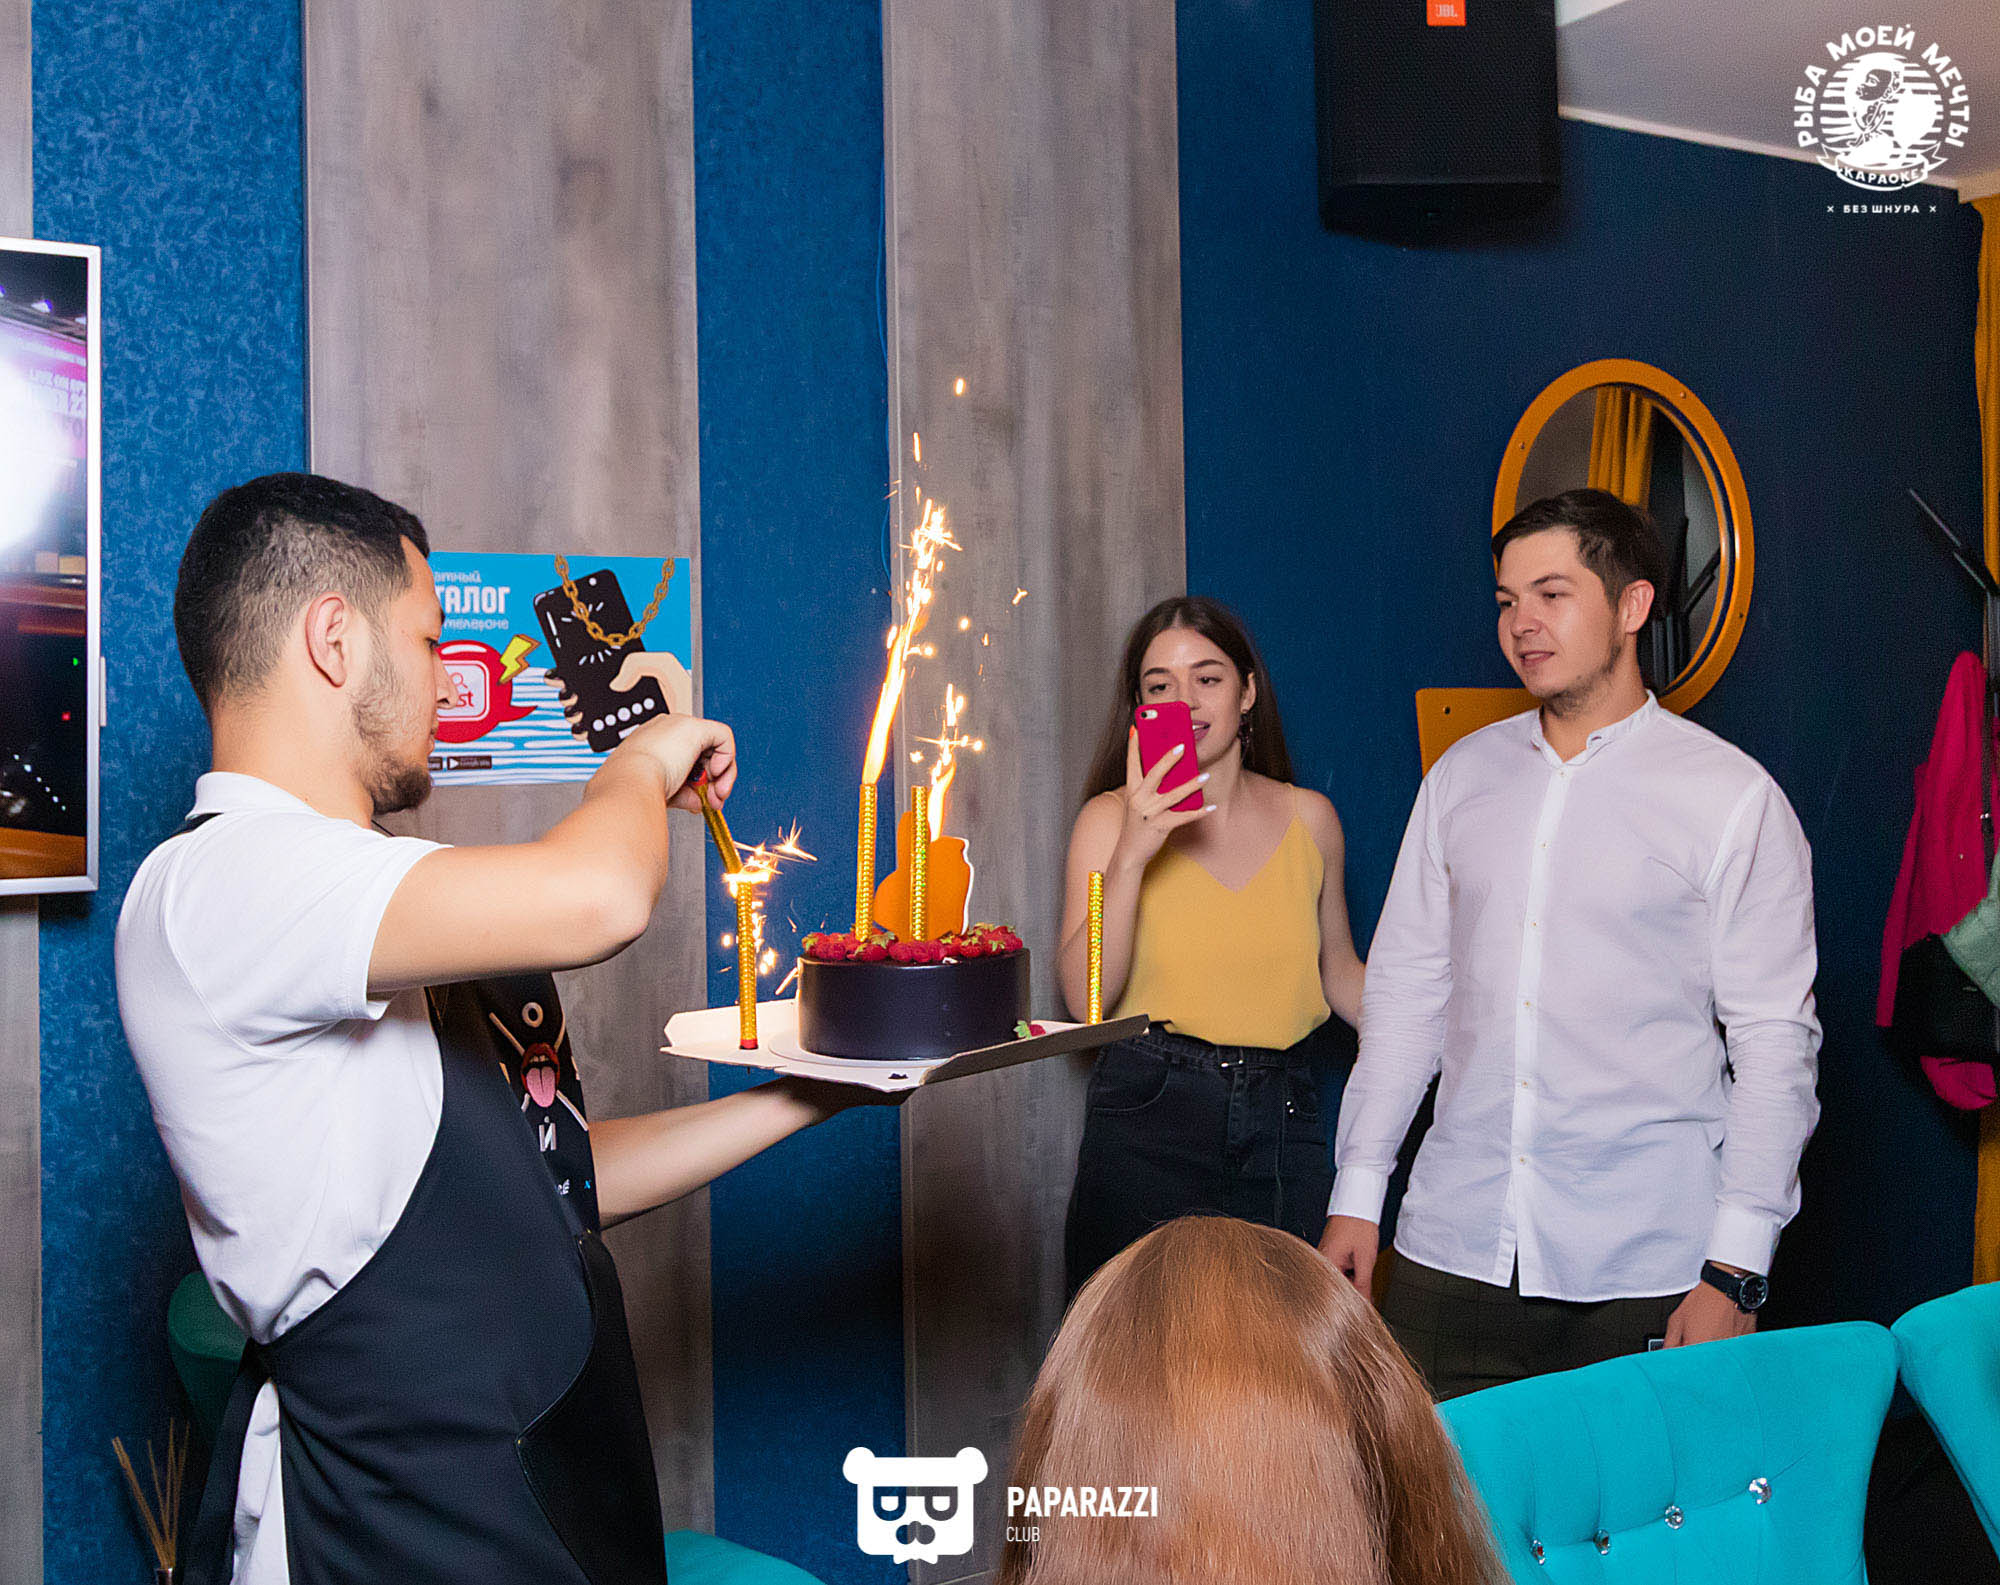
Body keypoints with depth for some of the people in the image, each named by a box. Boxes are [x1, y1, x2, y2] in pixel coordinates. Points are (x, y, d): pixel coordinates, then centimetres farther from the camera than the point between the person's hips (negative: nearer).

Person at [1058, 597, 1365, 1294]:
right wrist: (1132, 853, -20)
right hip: (1150, 1116, -2)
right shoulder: (1111, 818, -1)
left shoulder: (1309, 818, 7)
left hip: (1282, 1117, 2)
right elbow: (1084, 996, -11)